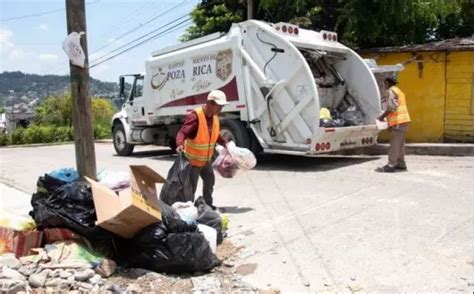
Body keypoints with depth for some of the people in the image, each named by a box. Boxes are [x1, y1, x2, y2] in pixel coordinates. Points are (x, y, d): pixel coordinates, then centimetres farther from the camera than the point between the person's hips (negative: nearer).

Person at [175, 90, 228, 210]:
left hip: (206, 159, 9)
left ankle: (207, 204, 42)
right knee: (191, 186, -1)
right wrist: (180, 144, -51)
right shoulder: (195, 116, -26)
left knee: (210, 180, 22)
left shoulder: (215, 117, -1)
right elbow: (182, 132, -34)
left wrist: (225, 144, 6)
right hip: (192, 160, -9)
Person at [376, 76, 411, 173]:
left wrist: (383, 116, -6)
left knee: (394, 144, -9)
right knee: (400, 144, 13)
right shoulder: (399, 91, 24)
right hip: (403, 120, 10)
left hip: (398, 121, -10)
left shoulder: (391, 91, -6)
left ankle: (391, 165, -9)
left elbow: (391, 107, -17)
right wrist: (386, 116, 19)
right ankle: (401, 164, 17)